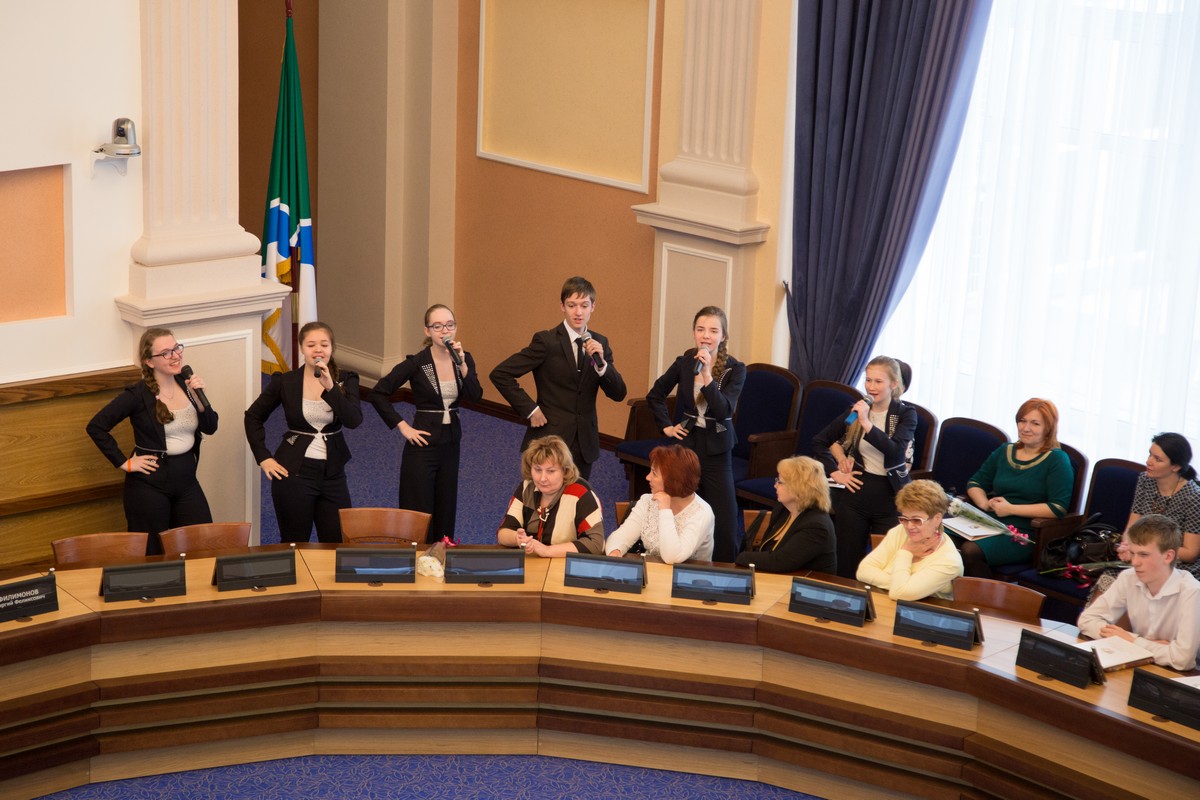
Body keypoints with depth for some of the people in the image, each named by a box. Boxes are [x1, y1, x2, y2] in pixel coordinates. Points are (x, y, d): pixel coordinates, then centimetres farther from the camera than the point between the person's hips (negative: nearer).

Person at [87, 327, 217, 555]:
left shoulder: (186, 383, 4)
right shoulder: (138, 395, -12)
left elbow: (210, 428, 3)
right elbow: (96, 427, -12)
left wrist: (199, 397, -13)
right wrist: (124, 463, -13)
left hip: (186, 482, 5)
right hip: (150, 485, -5)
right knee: (153, 557, 4)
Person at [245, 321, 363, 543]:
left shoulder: (345, 380, 0)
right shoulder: (285, 381, -2)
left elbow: (354, 420, -15)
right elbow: (253, 417, 8)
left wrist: (330, 387, -26)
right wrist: (263, 458, 0)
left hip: (332, 473, 2)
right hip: (294, 473, -2)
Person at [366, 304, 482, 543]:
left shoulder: (464, 358, 2)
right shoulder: (417, 363, -12)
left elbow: (475, 395, -13)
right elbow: (377, 394, -11)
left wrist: (461, 364, -25)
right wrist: (402, 427, -12)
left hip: (451, 444, 5)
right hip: (423, 445, -5)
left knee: (445, 513, 12)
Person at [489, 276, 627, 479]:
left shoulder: (600, 343, 6)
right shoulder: (546, 341, -8)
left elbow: (618, 394, 0)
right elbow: (500, 374, -10)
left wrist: (601, 363, -16)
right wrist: (529, 409, -12)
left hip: (585, 443, 4)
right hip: (549, 440, -4)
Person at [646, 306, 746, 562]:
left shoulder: (735, 369, -8)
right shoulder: (684, 363, 0)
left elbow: (724, 411, -21)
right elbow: (654, 395, 16)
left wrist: (707, 375, -29)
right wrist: (666, 426, 7)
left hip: (716, 453, -2)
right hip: (685, 445, 2)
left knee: (726, 525, -7)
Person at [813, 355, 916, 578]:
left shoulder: (906, 414, -5)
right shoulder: (856, 410, 4)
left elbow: (897, 451, -23)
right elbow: (819, 442, 12)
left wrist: (866, 423, -29)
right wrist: (834, 473, 1)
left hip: (890, 500, -3)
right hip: (855, 494, 3)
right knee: (846, 568, 8)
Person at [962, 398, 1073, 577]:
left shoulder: (1057, 460, 1)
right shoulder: (1004, 451, 19)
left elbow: (1059, 508, -10)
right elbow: (975, 483, 25)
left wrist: (1011, 509, -11)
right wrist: (984, 503, 1)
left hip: (1025, 533, -5)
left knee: (970, 551, -33)